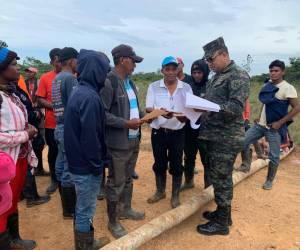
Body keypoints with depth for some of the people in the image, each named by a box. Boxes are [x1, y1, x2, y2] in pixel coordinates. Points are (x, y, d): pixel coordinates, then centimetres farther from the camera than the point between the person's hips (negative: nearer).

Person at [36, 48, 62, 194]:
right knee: (53, 152, 12)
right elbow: (40, 100, -2)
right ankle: (54, 180, 30)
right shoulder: (45, 78, -1)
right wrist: (54, 106, -18)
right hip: (52, 124, 0)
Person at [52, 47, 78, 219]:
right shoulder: (71, 78, -15)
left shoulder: (56, 79, 14)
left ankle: (66, 204, 31)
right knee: (70, 170, -1)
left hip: (60, 126, 10)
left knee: (61, 167, 16)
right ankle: (70, 210, 12)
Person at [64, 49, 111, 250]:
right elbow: (90, 136, -25)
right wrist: (97, 164, -13)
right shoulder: (90, 97, -23)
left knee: (83, 208, 23)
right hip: (87, 166, -10)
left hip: (78, 162, 10)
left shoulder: (79, 91, 8)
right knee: (86, 210, 8)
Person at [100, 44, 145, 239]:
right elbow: (102, 114, -21)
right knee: (116, 183, 6)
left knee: (128, 179, 22)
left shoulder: (129, 82, 12)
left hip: (134, 140, 8)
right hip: (118, 143, -8)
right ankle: (113, 221, 23)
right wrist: (126, 123, -23)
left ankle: (126, 209, 41)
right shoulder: (109, 82, -16)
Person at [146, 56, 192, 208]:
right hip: (158, 132, 1)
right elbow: (148, 110, -7)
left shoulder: (186, 88, -1)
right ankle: (160, 192, 36)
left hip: (177, 133, 0)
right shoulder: (153, 87, -2)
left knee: (176, 165, 8)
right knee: (159, 164, 15)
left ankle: (175, 196, 26)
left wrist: (183, 117, -25)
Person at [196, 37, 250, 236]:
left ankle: (222, 223, 16)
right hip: (214, 136, 9)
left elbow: (236, 107, -22)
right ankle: (223, 213, 33)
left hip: (227, 138, -9)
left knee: (221, 179, 1)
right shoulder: (218, 76, 17)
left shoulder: (238, 75, -11)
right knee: (218, 177, 17)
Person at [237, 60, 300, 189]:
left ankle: (269, 181, 22)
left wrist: (280, 123, -18)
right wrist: (259, 116, 10)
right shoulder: (267, 85, 7)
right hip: (260, 124, 6)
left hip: (274, 127, -6)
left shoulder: (288, 88, -13)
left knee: (274, 156, 5)